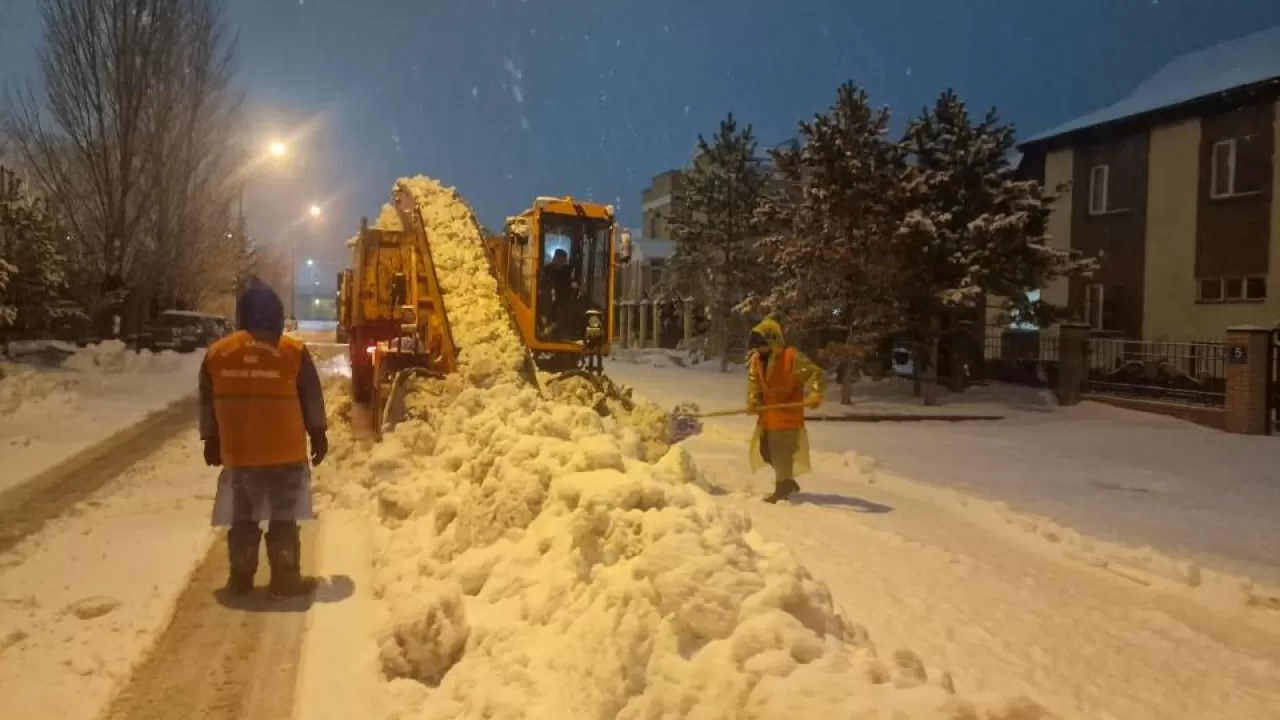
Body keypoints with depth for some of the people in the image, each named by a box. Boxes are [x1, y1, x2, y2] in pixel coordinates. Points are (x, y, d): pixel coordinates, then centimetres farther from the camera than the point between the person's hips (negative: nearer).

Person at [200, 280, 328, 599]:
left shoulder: (216, 352, 3)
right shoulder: (294, 351, -7)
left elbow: (208, 404, 10)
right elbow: (312, 400, -1)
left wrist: (211, 440, 22)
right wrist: (318, 434, 11)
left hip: (237, 452, 3)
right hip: (285, 452, -3)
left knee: (242, 517, 15)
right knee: (283, 518, 5)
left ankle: (240, 578, 21)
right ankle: (285, 579, 8)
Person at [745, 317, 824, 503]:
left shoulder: (792, 357, -19)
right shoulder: (756, 359, 2)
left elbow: (816, 374, -20)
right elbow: (753, 381, 9)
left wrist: (815, 394, -35)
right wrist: (752, 400, -9)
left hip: (787, 413, -8)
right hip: (767, 413, 8)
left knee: (782, 452, -5)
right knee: (764, 450, 15)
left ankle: (781, 489, 9)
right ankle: (787, 481, 32)